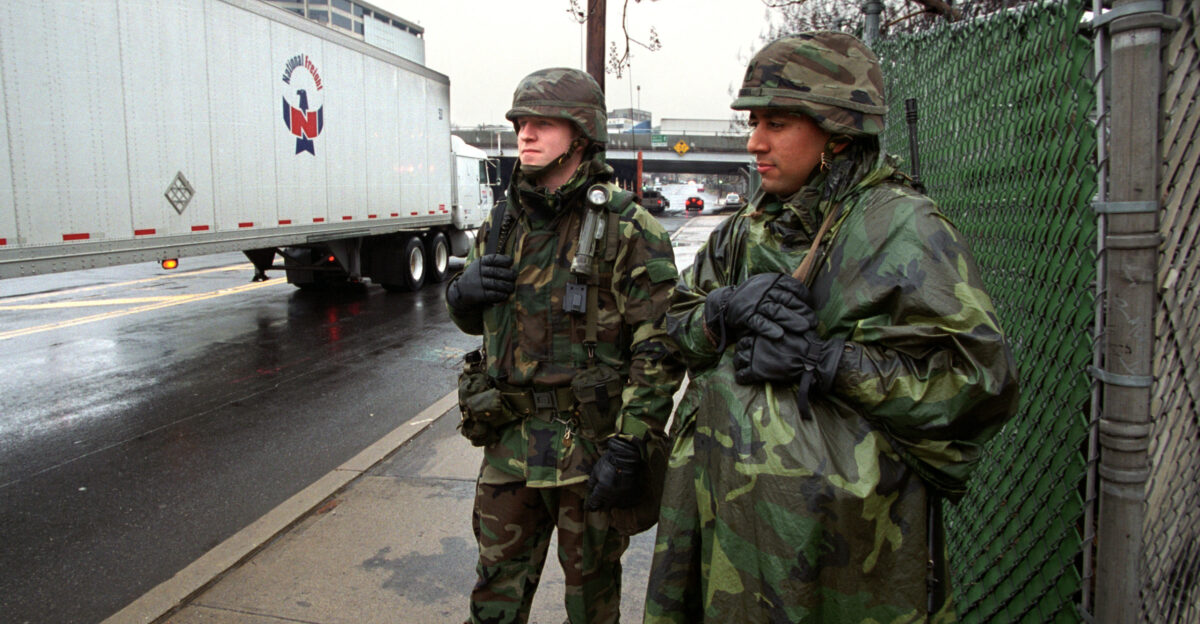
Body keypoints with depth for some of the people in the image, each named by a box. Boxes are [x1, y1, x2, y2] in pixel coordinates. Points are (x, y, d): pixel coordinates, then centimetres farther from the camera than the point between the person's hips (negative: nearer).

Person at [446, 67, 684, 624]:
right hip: (510, 439, 5)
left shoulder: (628, 228, -12)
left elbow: (660, 351, -16)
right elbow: (473, 320, 19)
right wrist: (465, 291, -4)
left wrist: (629, 448, -20)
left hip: (591, 445, -5)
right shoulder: (503, 223, 7)